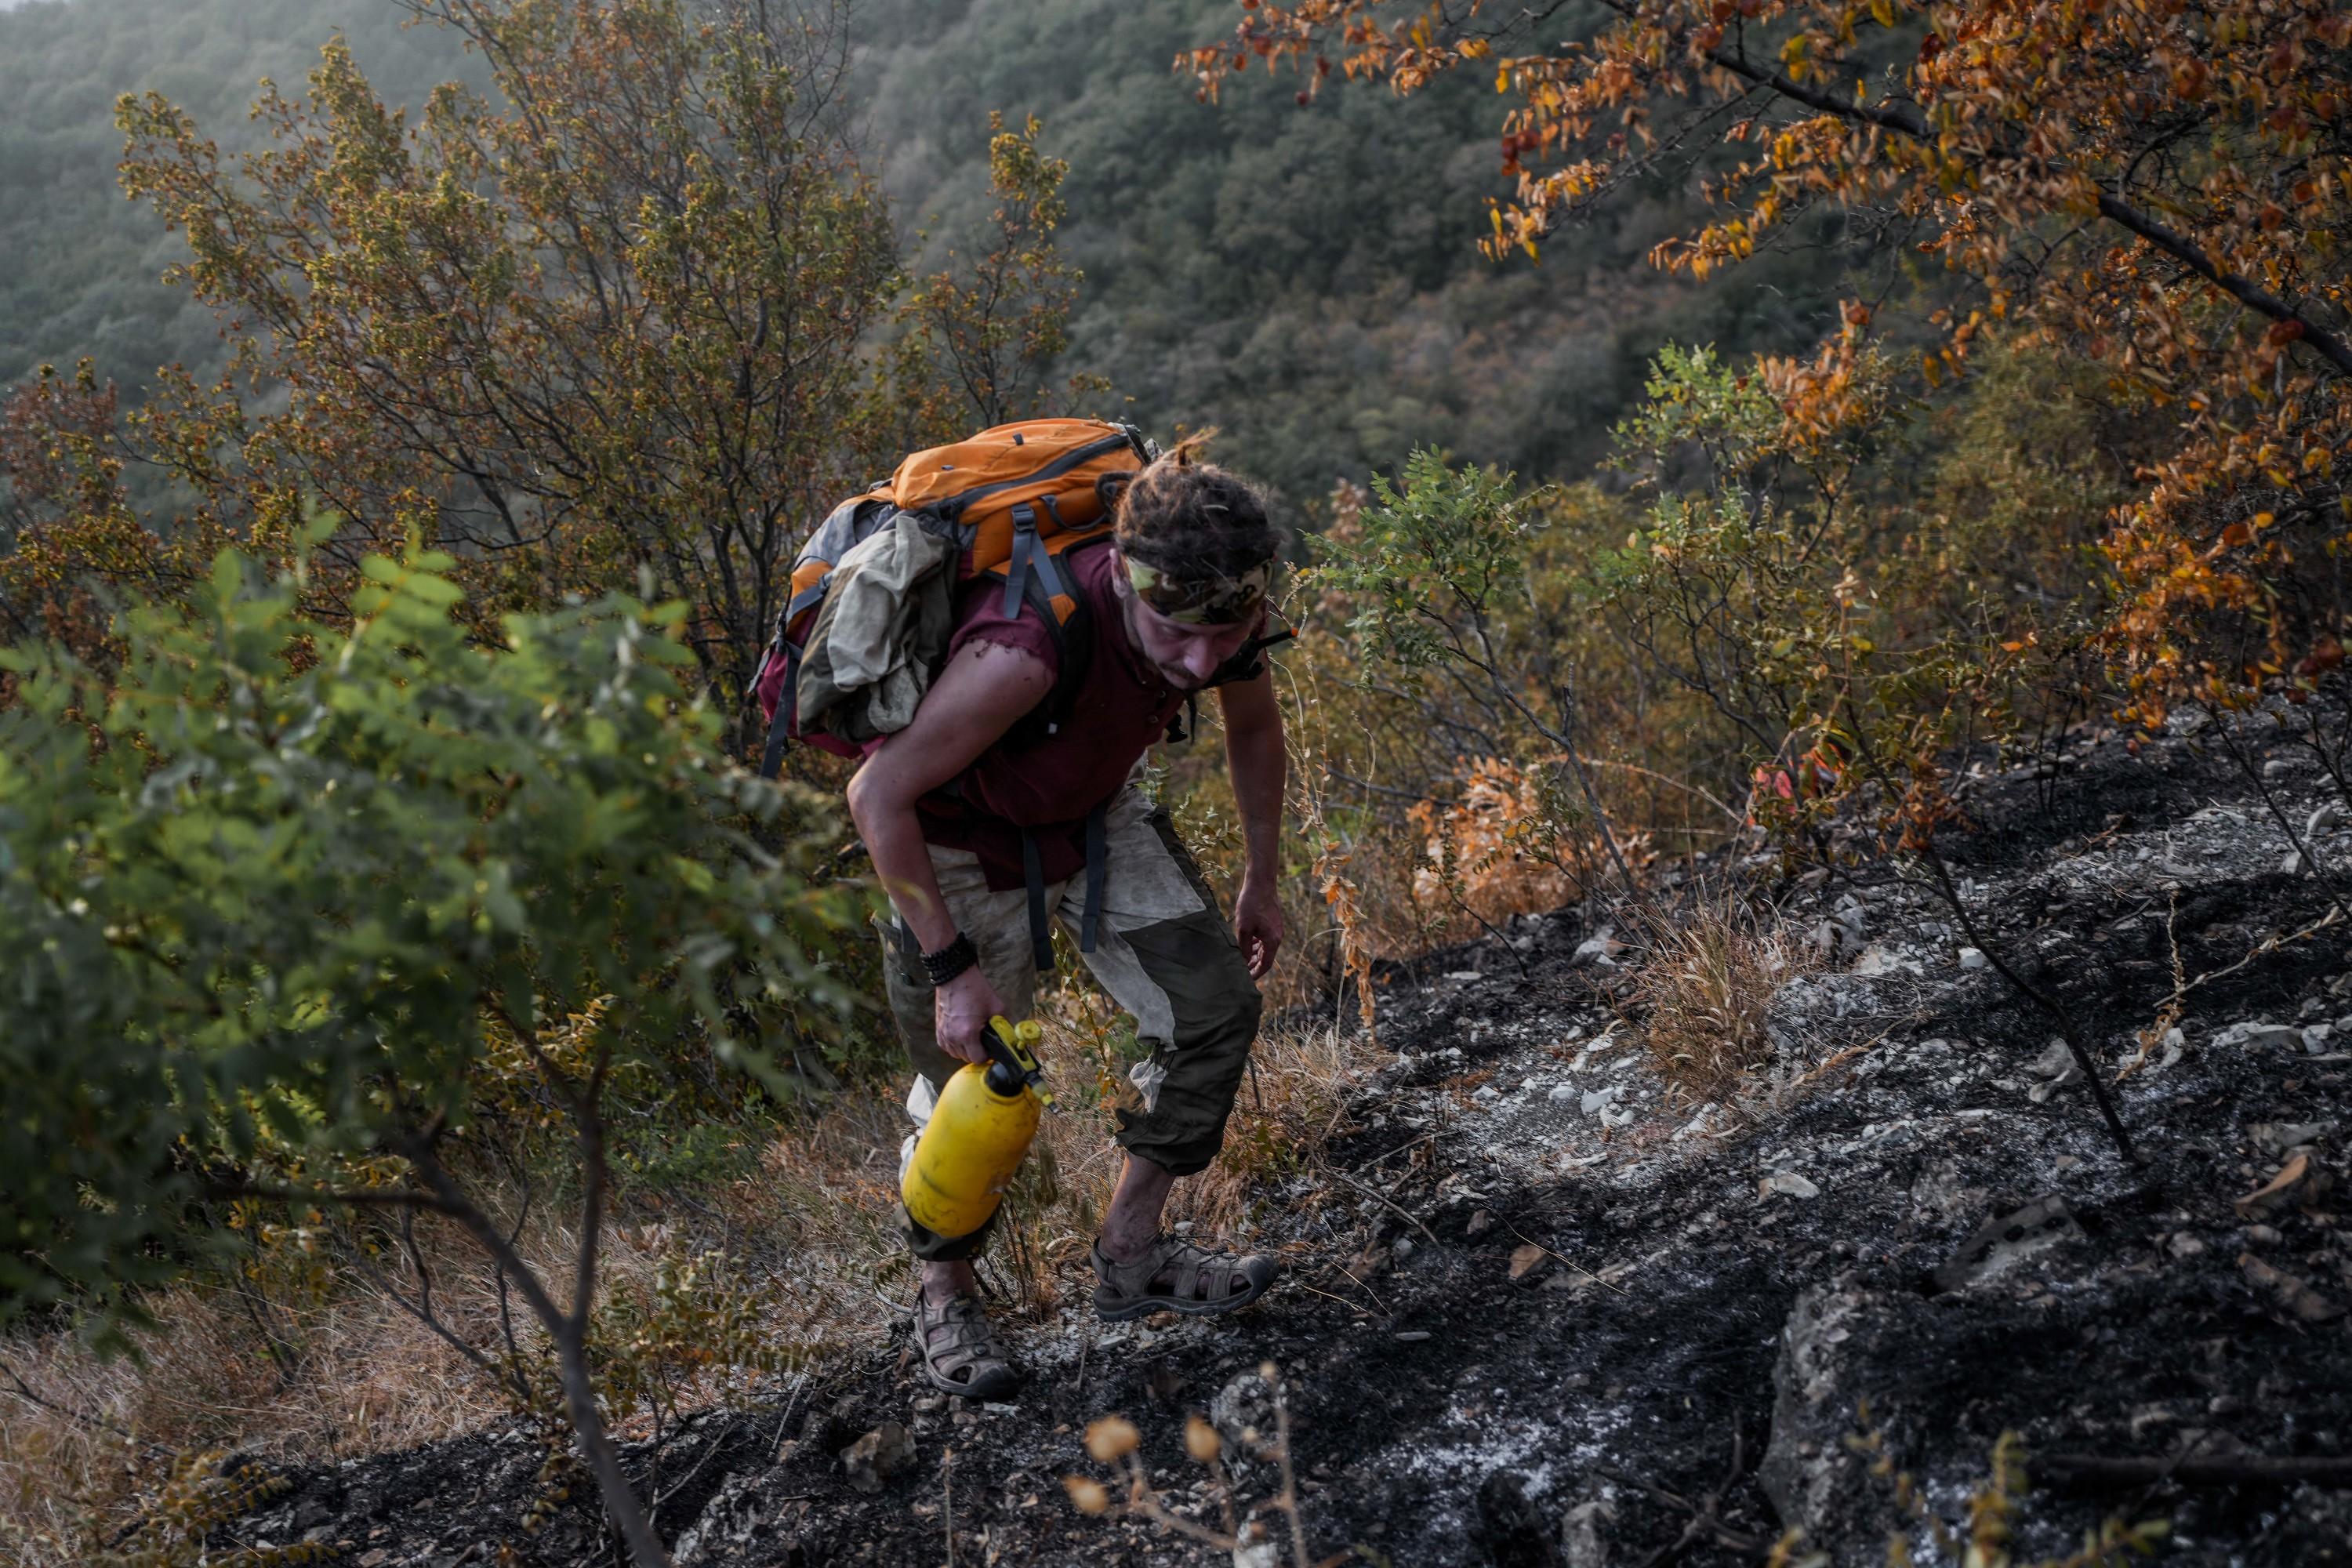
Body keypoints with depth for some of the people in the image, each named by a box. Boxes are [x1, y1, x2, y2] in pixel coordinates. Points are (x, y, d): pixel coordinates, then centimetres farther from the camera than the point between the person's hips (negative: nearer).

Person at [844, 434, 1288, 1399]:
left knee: (1216, 1004, -1)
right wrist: (952, 965, -25)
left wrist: (1260, 882, 12)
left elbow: (1253, 727, 2)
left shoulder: (1225, 617, -23)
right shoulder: (1028, 647, -43)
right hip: (958, 840, -5)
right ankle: (944, 1298, 29)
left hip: (1093, 815, 6)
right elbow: (878, 796, -31)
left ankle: (1131, 1253, 16)